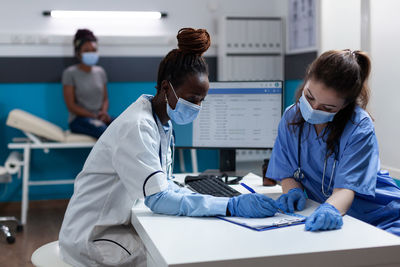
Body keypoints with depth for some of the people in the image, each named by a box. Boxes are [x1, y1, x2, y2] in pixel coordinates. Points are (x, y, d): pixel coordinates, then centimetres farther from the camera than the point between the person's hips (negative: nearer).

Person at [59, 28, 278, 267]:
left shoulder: (162, 123, 3)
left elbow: (164, 184, 8)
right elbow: (158, 198, -31)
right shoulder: (136, 128, -25)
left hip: (121, 224, 8)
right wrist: (231, 206, -35)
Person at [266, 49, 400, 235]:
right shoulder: (292, 117, -1)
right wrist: (293, 191, -18)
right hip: (324, 220, 3)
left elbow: (346, 187, -21)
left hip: (379, 218, -2)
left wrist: (330, 209, -44)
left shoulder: (360, 127, -14)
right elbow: (288, 173, 6)